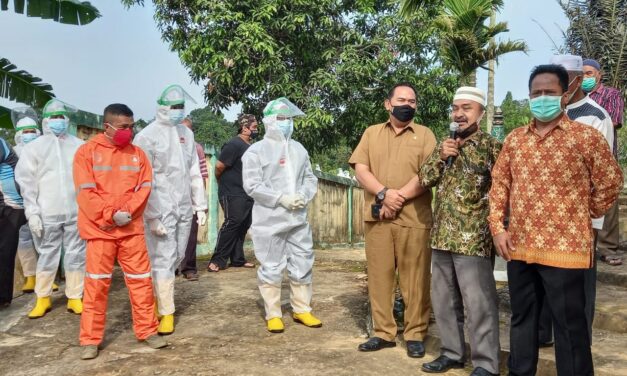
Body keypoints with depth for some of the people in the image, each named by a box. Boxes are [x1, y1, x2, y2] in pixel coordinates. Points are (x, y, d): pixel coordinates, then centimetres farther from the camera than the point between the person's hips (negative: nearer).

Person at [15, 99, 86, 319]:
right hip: (47, 213, -1)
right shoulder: (35, 147, 3)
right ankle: (43, 299, 21)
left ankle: (74, 298, 18)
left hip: (76, 212, 1)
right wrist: (32, 212, -5)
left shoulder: (79, 146, 5)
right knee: (47, 256, 7)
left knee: (76, 255, 7)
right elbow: (26, 182, 2)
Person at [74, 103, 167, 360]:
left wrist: (127, 213, -12)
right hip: (100, 229, -3)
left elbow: (144, 187, 2)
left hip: (132, 228, 3)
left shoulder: (137, 154, 7)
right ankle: (90, 339, 13)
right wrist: (111, 215, -15)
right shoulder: (87, 152, -2)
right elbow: (85, 192, -8)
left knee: (141, 279, 6)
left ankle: (147, 330, 17)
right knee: (97, 282, 3)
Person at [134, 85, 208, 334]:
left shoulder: (186, 134, 11)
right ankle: (166, 313, 7)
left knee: (177, 257, 11)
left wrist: (200, 205, 10)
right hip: (161, 209, -6)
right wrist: (152, 216, -15)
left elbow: (194, 172, 13)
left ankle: (157, 294, 31)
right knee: (163, 260, -3)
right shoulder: (147, 136, -7)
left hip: (184, 208, 6)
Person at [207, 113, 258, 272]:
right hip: (233, 194, -9)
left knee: (243, 226, 11)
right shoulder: (234, 144, -14)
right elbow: (219, 166, -16)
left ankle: (237, 259, 19)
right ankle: (218, 260, -6)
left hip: (247, 194, 9)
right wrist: (223, 183, 0)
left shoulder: (250, 146, 14)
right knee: (232, 224, -11)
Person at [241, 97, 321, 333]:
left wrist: (304, 196, -8)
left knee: (302, 266, 11)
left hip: (298, 220, 5)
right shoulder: (256, 150, -4)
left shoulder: (299, 149, 12)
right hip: (270, 221, -5)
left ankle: (302, 310, 26)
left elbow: (310, 178, 13)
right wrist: (281, 199, -18)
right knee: (271, 269, 3)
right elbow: (252, 185, -12)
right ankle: (273, 315, 16)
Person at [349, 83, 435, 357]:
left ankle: (415, 334, 13)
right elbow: (360, 169, 2)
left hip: (414, 218, -2)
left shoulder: (425, 134, 7)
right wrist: (384, 194, -13)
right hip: (377, 217, 2)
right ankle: (383, 332, 16)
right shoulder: (372, 133, 13)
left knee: (415, 279, 1)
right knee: (378, 276, 5)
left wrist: (399, 198, -14)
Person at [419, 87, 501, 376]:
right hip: (442, 236, 7)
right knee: (442, 299, 14)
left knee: (478, 303, -2)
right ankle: (452, 352, 28)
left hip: (474, 237, -6)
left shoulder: (491, 146, -4)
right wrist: (441, 156, -8)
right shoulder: (446, 145, 14)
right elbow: (425, 179, 6)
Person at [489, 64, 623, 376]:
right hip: (518, 247, 5)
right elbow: (499, 183, 12)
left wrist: (584, 216, 7)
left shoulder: (586, 136, -5)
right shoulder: (514, 139, 10)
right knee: (521, 318, 18)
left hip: (564, 248, -5)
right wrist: (497, 226, 4)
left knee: (569, 325, 5)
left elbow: (610, 183, 1)